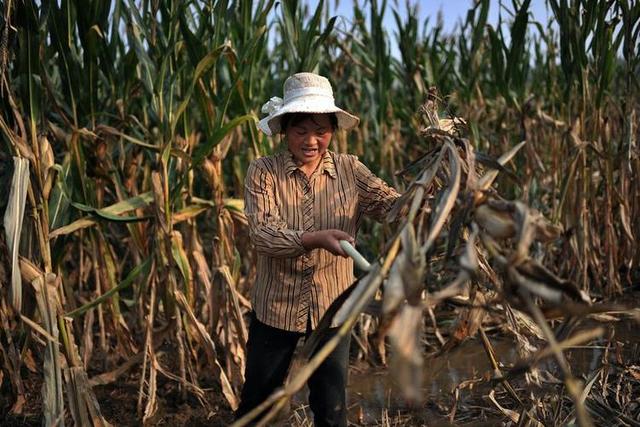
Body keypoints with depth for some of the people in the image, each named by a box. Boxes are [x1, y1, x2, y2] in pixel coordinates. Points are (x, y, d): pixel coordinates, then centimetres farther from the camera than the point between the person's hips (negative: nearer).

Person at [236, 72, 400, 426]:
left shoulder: (349, 170, -4)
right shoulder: (263, 172, -10)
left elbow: (391, 204, -16)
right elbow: (262, 234, -21)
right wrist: (316, 239, -35)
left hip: (331, 306, 1)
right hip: (276, 306, -1)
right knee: (257, 398, 17)